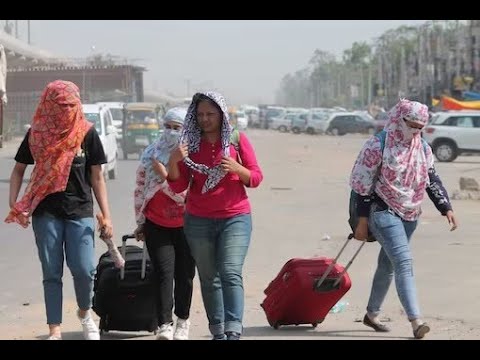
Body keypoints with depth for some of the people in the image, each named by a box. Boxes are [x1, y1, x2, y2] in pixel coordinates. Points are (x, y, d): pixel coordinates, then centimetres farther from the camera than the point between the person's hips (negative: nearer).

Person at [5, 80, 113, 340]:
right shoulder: (37, 133, 2)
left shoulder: (87, 133, 1)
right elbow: (19, 170, 9)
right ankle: (55, 331, 9)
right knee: (51, 273, 2)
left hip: (80, 212, 0)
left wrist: (106, 216, -1)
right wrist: (14, 206, -6)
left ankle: (84, 313, 21)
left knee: (84, 270, -9)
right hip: (46, 213, 1)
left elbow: (96, 177, 4)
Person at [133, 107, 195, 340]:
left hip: (186, 225, -1)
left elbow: (185, 194, -18)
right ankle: (164, 325, -15)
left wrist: (163, 172, -23)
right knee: (164, 273, -11)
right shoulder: (151, 154, -2)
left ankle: (183, 322, 22)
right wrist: (140, 222, 11)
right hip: (157, 225, 1)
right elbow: (140, 189, 8)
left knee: (184, 275, 6)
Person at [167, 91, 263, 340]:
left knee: (231, 274, -16)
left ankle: (234, 331, -24)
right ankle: (218, 333, 9)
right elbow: (179, 186, 4)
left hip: (235, 218, -2)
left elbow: (256, 178, 2)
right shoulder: (190, 142, 6)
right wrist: (173, 162, -14)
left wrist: (236, 168, -17)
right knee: (209, 279, 4)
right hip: (198, 221, 3)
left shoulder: (237, 139, 1)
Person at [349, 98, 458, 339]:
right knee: (404, 262, -18)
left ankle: (371, 314, 28)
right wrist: (363, 221, -13)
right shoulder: (378, 146, -12)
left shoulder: (423, 148, 6)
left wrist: (446, 208, 0)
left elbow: (432, 180, 10)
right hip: (383, 212, -7)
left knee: (388, 264, 14)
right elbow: (363, 184, -11)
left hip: (410, 215, 7)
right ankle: (416, 321, -25)